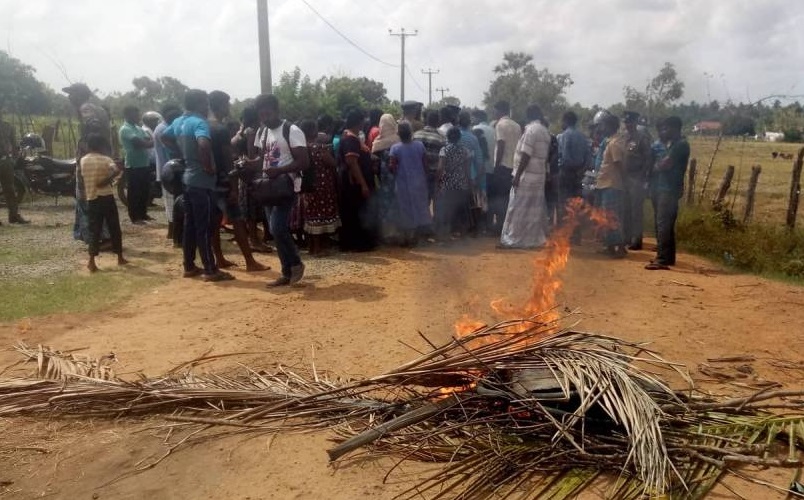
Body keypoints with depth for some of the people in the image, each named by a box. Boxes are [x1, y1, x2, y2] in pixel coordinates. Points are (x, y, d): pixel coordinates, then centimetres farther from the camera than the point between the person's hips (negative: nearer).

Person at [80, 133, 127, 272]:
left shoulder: (83, 160, 4)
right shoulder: (105, 159, -6)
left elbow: (83, 176, 17)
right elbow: (118, 170, -24)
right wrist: (107, 180, -15)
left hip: (92, 199, 3)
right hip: (107, 197, -3)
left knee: (94, 230, 5)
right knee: (114, 228, 10)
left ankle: (92, 261, -6)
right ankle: (120, 258, 17)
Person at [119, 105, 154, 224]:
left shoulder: (138, 128, 16)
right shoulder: (125, 129, -12)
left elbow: (149, 140, 7)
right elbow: (140, 143, -22)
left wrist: (150, 142, -15)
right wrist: (152, 142, -8)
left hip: (145, 164, 8)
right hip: (134, 166, -8)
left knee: (145, 191, 14)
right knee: (134, 192, 0)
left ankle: (143, 214, 26)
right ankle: (135, 217, 7)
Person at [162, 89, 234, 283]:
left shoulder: (178, 121, 11)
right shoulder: (199, 122, -17)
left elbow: (164, 137, 27)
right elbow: (203, 144, -36)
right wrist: (208, 166, -21)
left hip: (188, 178, 9)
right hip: (202, 181, -9)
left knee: (190, 224, 14)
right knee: (204, 227, -5)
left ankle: (189, 266, 21)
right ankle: (211, 270, 1)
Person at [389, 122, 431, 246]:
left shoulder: (395, 148, -11)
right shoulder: (420, 145, -4)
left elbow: (392, 166, -12)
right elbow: (425, 164, -1)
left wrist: (397, 176, 6)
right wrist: (424, 177, 11)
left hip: (404, 183, -2)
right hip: (419, 182, 2)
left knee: (406, 209, 6)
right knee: (420, 206, 12)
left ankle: (407, 237, 10)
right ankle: (416, 236, 17)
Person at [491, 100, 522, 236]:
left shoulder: (500, 124, -8)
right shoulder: (517, 126, 14)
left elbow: (501, 146, -15)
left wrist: (497, 164, -12)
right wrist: (516, 162, 15)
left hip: (503, 165, -7)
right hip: (514, 165, 7)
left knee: (499, 197, -2)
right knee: (509, 196, 11)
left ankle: (500, 225, -3)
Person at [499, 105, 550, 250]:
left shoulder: (531, 129, -13)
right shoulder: (545, 131, 12)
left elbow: (526, 155, -19)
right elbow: (544, 156, 14)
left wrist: (517, 175, -17)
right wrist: (545, 174, 18)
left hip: (527, 176, -8)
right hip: (539, 175, 8)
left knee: (519, 209, -4)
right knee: (534, 209, 12)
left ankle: (512, 240, -1)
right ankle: (534, 238, 17)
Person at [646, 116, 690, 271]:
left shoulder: (681, 144, -12)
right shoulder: (670, 144, 19)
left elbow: (665, 165, -16)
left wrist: (655, 167, 1)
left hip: (670, 189, -10)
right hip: (661, 187, 10)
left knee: (663, 224, -12)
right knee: (663, 224, 12)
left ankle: (663, 259, -13)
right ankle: (667, 256, 19)